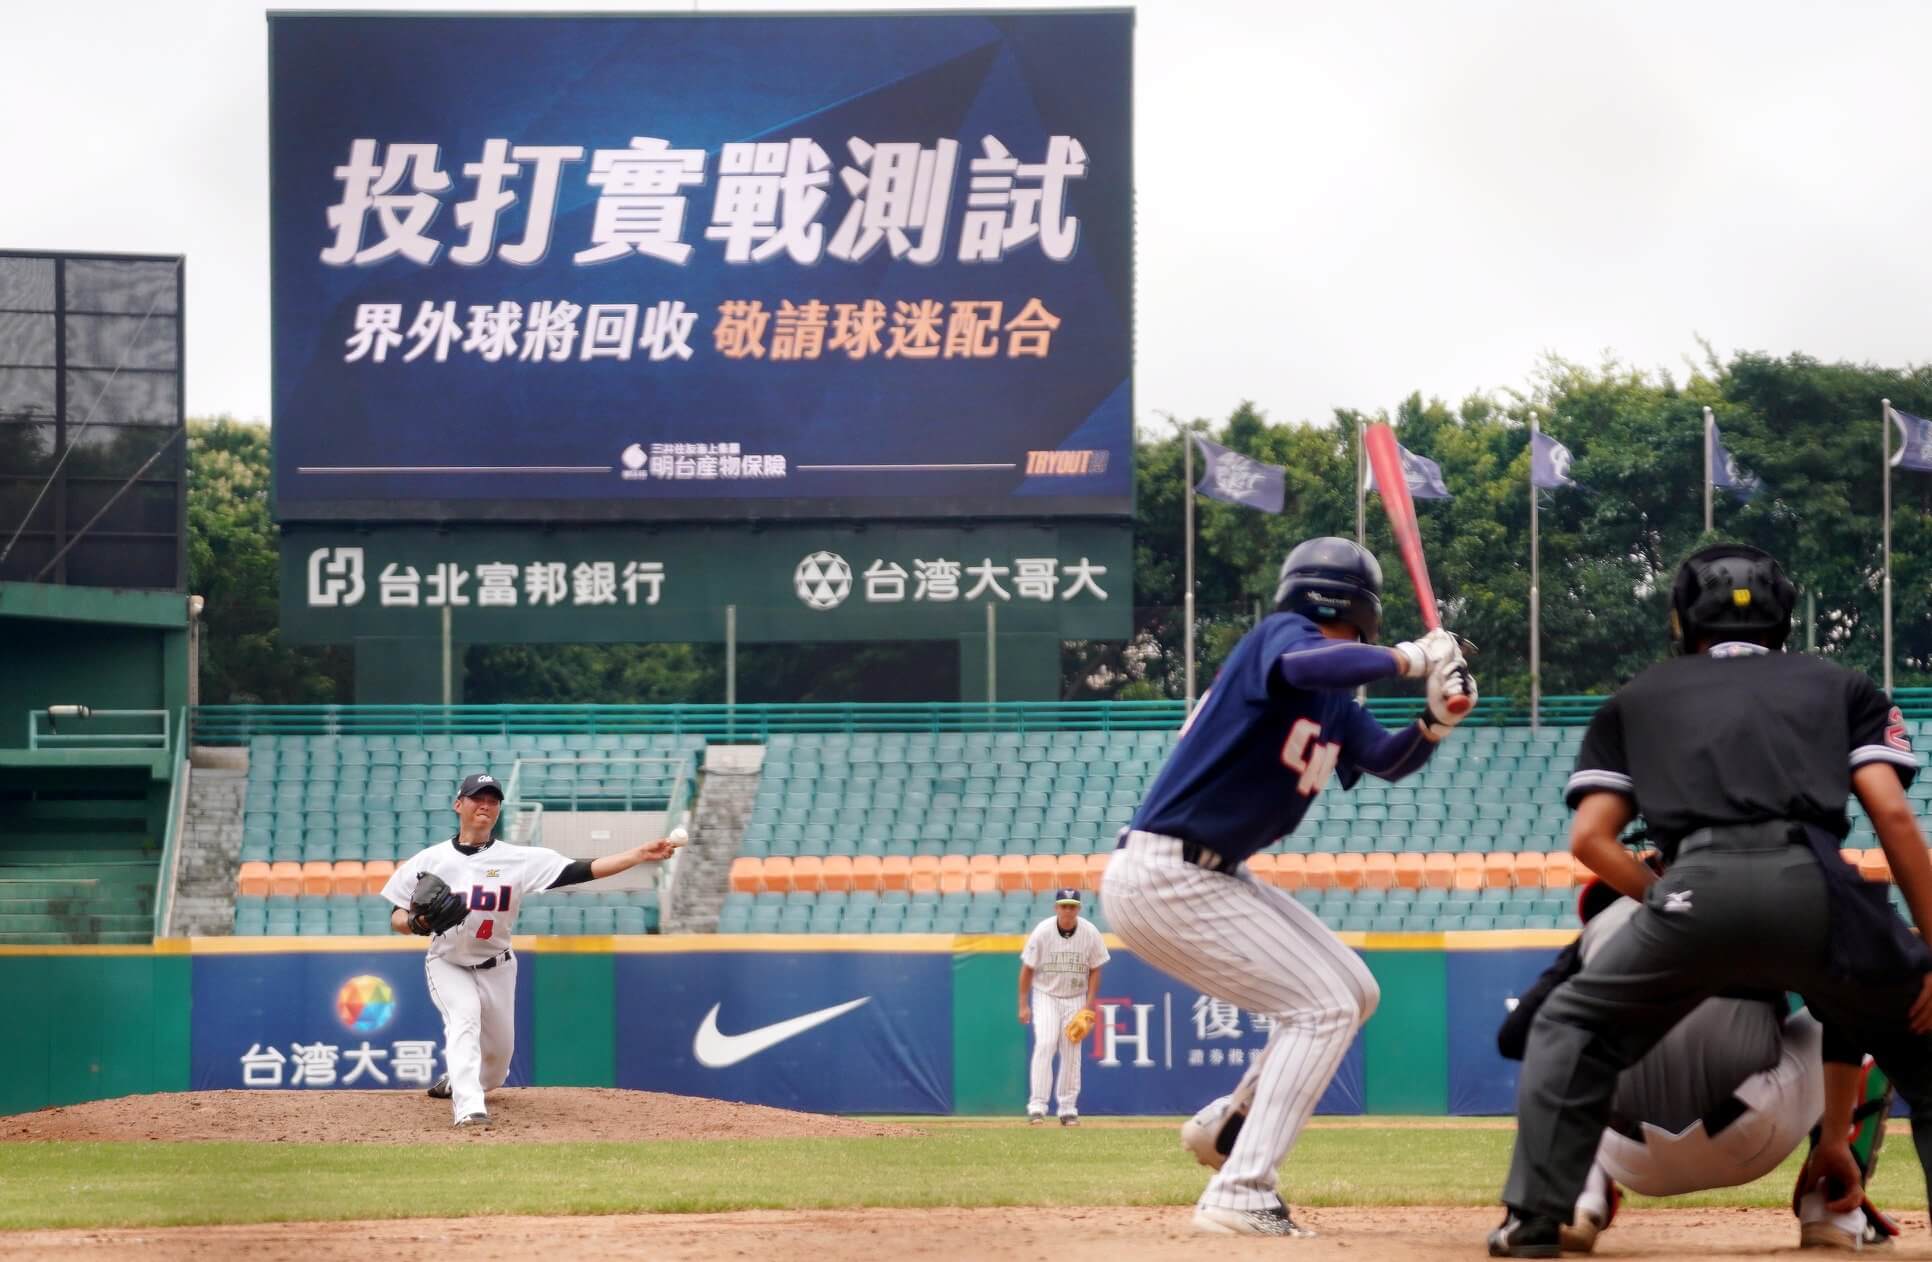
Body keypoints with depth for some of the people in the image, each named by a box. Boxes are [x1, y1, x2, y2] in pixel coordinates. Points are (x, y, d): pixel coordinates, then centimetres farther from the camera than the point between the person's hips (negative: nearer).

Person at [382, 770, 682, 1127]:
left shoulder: (519, 859, -12)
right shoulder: (428, 861, -10)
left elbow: (578, 871, -21)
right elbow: (397, 918, -4)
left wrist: (640, 855, -32)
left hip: (495, 968, 2)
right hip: (447, 964, -2)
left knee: (498, 1051, 9)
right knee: (465, 1016, -29)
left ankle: (457, 1080, 44)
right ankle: (469, 1108, -37)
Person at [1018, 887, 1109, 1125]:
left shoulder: (1090, 934, -9)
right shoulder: (1042, 932, -14)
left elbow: (1094, 971, 1)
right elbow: (1027, 969, -5)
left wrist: (1088, 1005, -6)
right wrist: (1023, 1005, -6)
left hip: (1075, 999, 2)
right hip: (1045, 996, -2)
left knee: (1071, 1052, 1)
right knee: (1044, 1044, -17)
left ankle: (1068, 1109, 9)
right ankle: (1037, 1106, -20)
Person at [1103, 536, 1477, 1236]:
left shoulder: (1337, 702, 16)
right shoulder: (1283, 633, -11)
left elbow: (1386, 760, 10)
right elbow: (1305, 666, -35)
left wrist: (1436, 721, -9)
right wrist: (1410, 658, -25)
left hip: (1211, 878, 10)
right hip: (1161, 879, -10)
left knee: (1353, 994, 14)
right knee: (1324, 1006, -12)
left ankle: (1229, 1126, 24)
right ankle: (1239, 1194, -15)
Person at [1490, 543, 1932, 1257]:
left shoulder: (1636, 701, 30)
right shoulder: (1842, 687, 28)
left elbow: (1591, 838, 17)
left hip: (1698, 884, 0)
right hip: (1814, 883, 0)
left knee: (1575, 1027, 23)